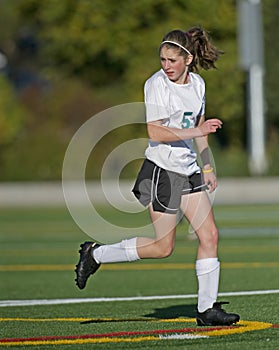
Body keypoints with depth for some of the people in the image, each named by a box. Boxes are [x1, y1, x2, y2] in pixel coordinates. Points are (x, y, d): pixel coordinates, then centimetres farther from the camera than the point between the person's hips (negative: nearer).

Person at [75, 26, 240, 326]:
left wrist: (207, 168, 20)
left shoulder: (197, 83, 7)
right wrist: (197, 131, -25)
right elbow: (155, 132, -21)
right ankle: (96, 254, 11)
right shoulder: (156, 84, -14)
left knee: (209, 235, -1)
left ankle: (206, 309, 4)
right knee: (162, 247, -5)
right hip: (161, 169, -7)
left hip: (188, 170, 7)